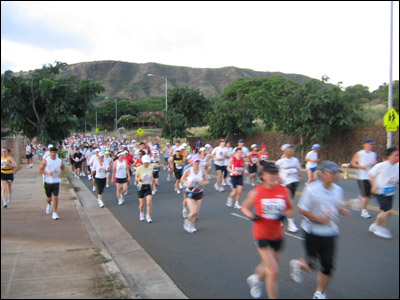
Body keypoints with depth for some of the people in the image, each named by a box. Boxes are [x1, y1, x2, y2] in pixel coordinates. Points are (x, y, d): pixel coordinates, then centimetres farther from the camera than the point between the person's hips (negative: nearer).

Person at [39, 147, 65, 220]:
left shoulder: (60, 161, 0)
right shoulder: (45, 161, -6)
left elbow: (62, 168, 18)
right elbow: (40, 169, -2)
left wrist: (61, 173, -2)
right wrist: (47, 173, -18)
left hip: (56, 182, 0)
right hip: (48, 181, 0)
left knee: (55, 197, -9)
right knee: (48, 197, 13)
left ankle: (54, 213, 0)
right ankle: (49, 204, 49)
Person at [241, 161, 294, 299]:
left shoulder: (284, 191, -4)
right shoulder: (256, 192, -10)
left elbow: (291, 210, 8)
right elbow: (244, 207, 4)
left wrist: (285, 215, -13)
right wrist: (251, 215, -16)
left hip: (278, 235, 4)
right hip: (262, 235, -4)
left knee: (268, 267, 20)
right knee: (273, 271, -9)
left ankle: (255, 279, 52)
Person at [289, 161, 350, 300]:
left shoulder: (338, 190, 1)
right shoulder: (311, 189, -17)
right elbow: (302, 210, -13)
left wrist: (342, 210, -6)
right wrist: (318, 219, -22)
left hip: (330, 233, 5)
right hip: (313, 232, -4)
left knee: (328, 265, 5)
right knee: (312, 264, 5)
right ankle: (297, 264, 41)